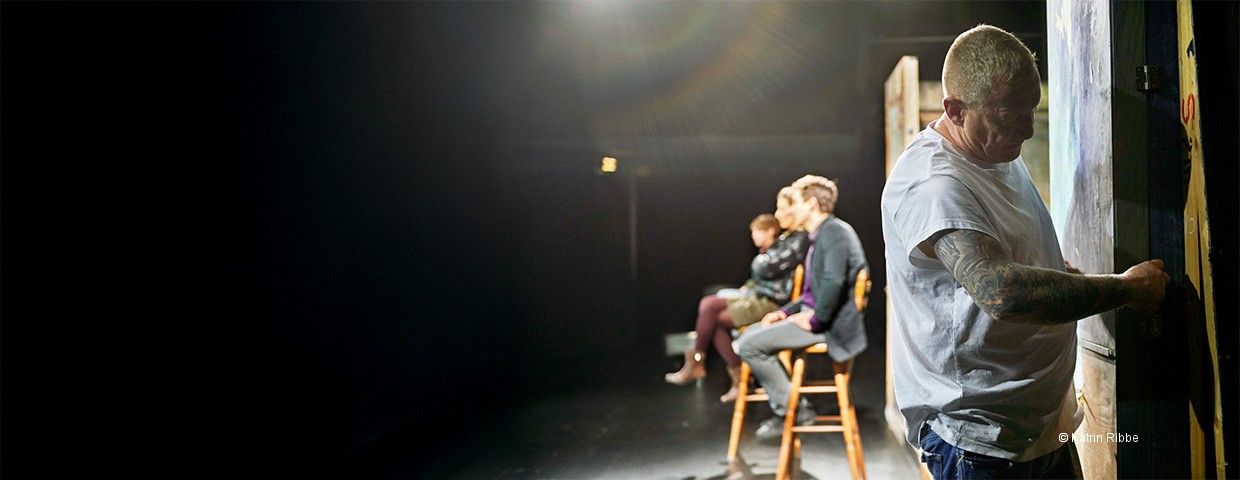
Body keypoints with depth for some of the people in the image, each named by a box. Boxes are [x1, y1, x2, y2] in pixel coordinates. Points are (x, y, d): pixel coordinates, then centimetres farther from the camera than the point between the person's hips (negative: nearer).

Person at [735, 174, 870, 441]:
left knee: (749, 345, -14)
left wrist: (814, 320, -19)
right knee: (750, 337, 12)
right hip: (815, 315, 10)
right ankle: (783, 409, 11)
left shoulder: (836, 232, -14)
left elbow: (834, 283, -28)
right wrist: (785, 312, 13)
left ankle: (794, 409, -2)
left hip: (830, 325, -10)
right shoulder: (821, 235, 19)